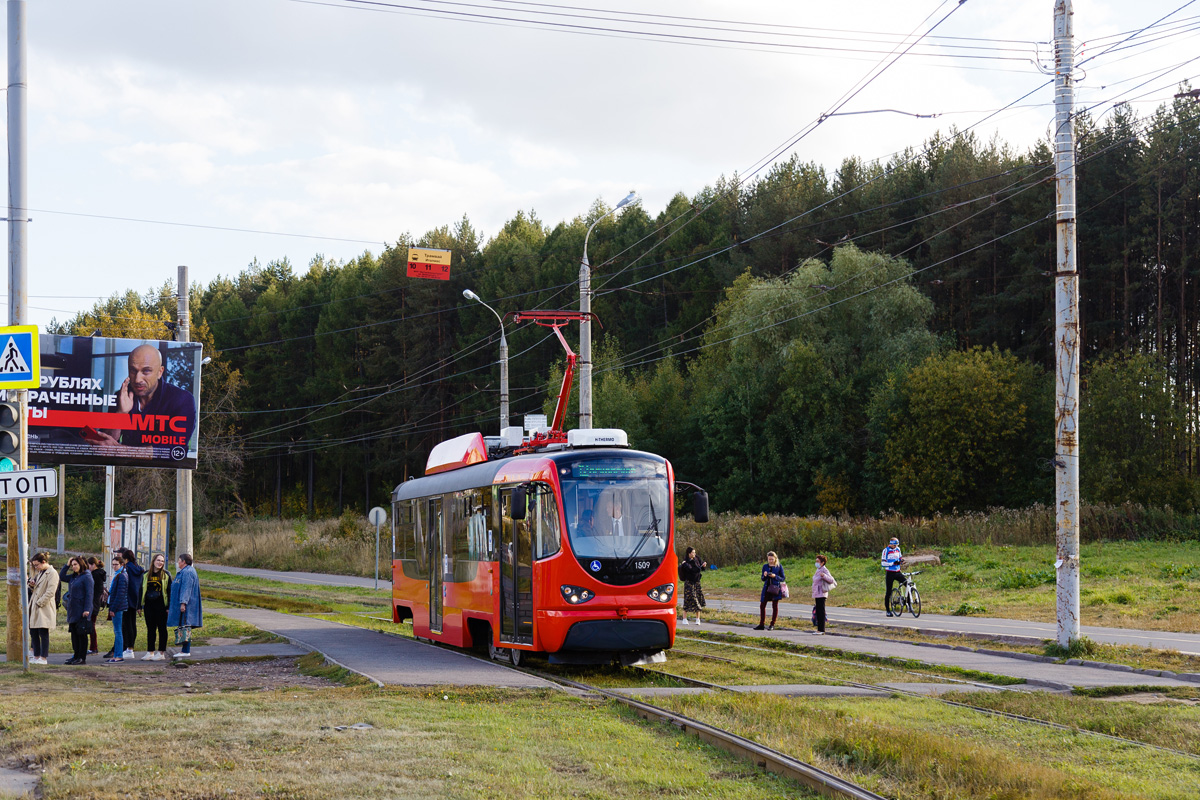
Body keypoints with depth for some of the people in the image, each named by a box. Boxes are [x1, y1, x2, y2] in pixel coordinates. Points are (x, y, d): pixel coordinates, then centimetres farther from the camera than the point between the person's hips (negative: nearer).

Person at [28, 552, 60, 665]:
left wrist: (39, 603, -18)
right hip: (35, 607, 9)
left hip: (44, 608, -9)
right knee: (33, 632, 9)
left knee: (43, 633, -6)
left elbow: (50, 592, -17)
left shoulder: (52, 573, -10)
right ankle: (36, 656, 16)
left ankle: (43, 658, -3)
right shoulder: (39, 573, 18)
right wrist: (32, 585, 6)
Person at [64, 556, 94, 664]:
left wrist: (87, 610, -20)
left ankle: (82, 658, -1)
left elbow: (89, 594, -15)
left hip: (81, 610, -9)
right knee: (74, 633, 12)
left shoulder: (87, 577, -11)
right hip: (73, 610, 9)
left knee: (81, 634, -4)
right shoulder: (73, 577, 14)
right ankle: (76, 655, 19)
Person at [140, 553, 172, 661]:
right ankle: (150, 652, 12)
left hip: (161, 606, -4)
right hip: (149, 606, 4)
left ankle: (161, 653, 5)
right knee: (150, 629, 7)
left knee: (162, 629, 1)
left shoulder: (166, 574, 1)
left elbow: (169, 590, -1)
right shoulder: (146, 574, 10)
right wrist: (140, 606, 10)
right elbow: (142, 590, 15)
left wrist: (169, 606, -8)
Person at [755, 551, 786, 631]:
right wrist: (764, 576, -10)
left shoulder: (779, 566, 0)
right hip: (766, 587, 4)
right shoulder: (765, 566, 9)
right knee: (762, 605, 2)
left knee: (775, 606, 0)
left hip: (775, 588, -4)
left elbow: (783, 578, 1)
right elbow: (763, 579, 13)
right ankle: (761, 624, 10)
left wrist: (775, 576, -15)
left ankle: (772, 625, 8)